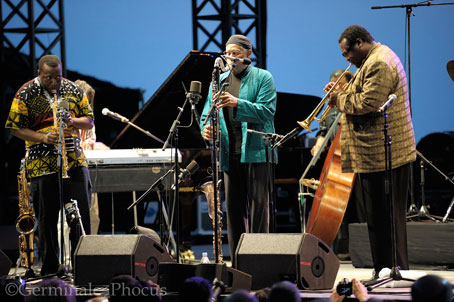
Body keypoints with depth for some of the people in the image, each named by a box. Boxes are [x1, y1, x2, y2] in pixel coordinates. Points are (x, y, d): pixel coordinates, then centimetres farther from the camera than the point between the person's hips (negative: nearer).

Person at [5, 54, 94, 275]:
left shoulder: (73, 90, 9)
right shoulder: (26, 93, -1)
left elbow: (89, 121, 13)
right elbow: (16, 128, -2)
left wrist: (73, 121, -9)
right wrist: (43, 138, -15)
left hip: (75, 161, 3)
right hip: (42, 164, -3)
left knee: (82, 214, -3)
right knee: (47, 218, 2)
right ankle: (50, 269, 10)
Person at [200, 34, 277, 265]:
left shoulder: (263, 78, 2)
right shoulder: (219, 81, 16)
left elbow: (267, 111, -11)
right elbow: (207, 114, 15)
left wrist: (237, 103, -24)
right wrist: (206, 129, -8)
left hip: (256, 152, -5)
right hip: (229, 155, 5)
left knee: (258, 205, -8)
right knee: (233, 208, 5)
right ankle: (237, 263, 9)